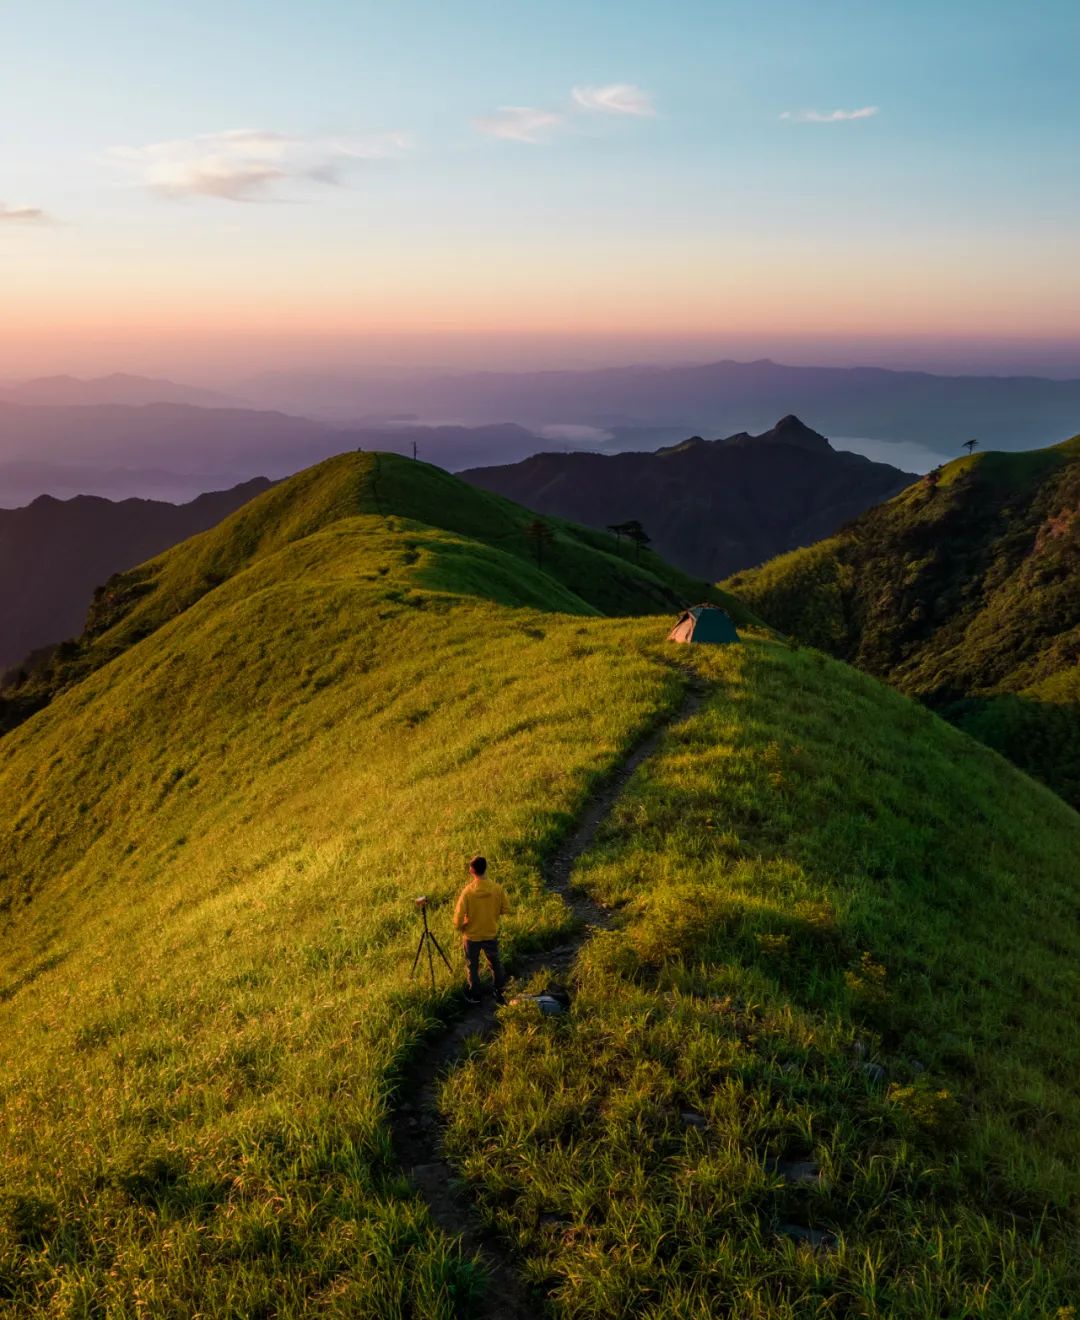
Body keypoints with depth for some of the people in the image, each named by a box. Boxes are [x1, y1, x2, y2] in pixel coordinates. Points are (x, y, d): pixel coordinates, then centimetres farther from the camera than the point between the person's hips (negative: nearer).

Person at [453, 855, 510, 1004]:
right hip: (491, 934, 2)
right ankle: (500, 993, 36)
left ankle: (475, 996, 35)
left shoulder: (468, 891, -26)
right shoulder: (497, 888, -18)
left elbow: (459, 915, -21)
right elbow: (505, 909, -5)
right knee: (495, 963, 23)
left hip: (472, 936, -2)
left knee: (472, 966, 20)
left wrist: (458, 927, 0)